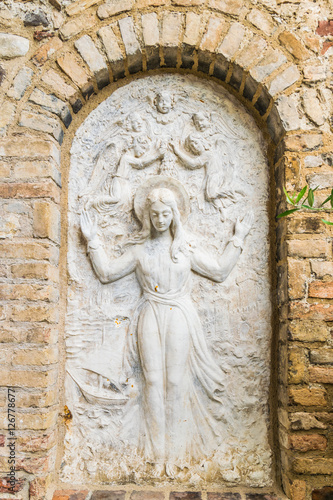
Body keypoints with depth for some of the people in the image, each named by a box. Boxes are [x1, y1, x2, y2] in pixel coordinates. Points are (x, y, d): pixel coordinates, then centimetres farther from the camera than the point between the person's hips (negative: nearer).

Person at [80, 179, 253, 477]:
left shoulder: (186, 248, 7)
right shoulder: (140, 250, 8)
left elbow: (220, 271, 8)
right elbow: (107, 273, 9)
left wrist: (237, 240, 8)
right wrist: (93, 241, 6)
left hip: (179, 318, 0)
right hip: (151, 318, 1)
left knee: (176, 380, 1)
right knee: (153, 379, 0)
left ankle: (176, 445, 17)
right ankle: (157, 446, 13)